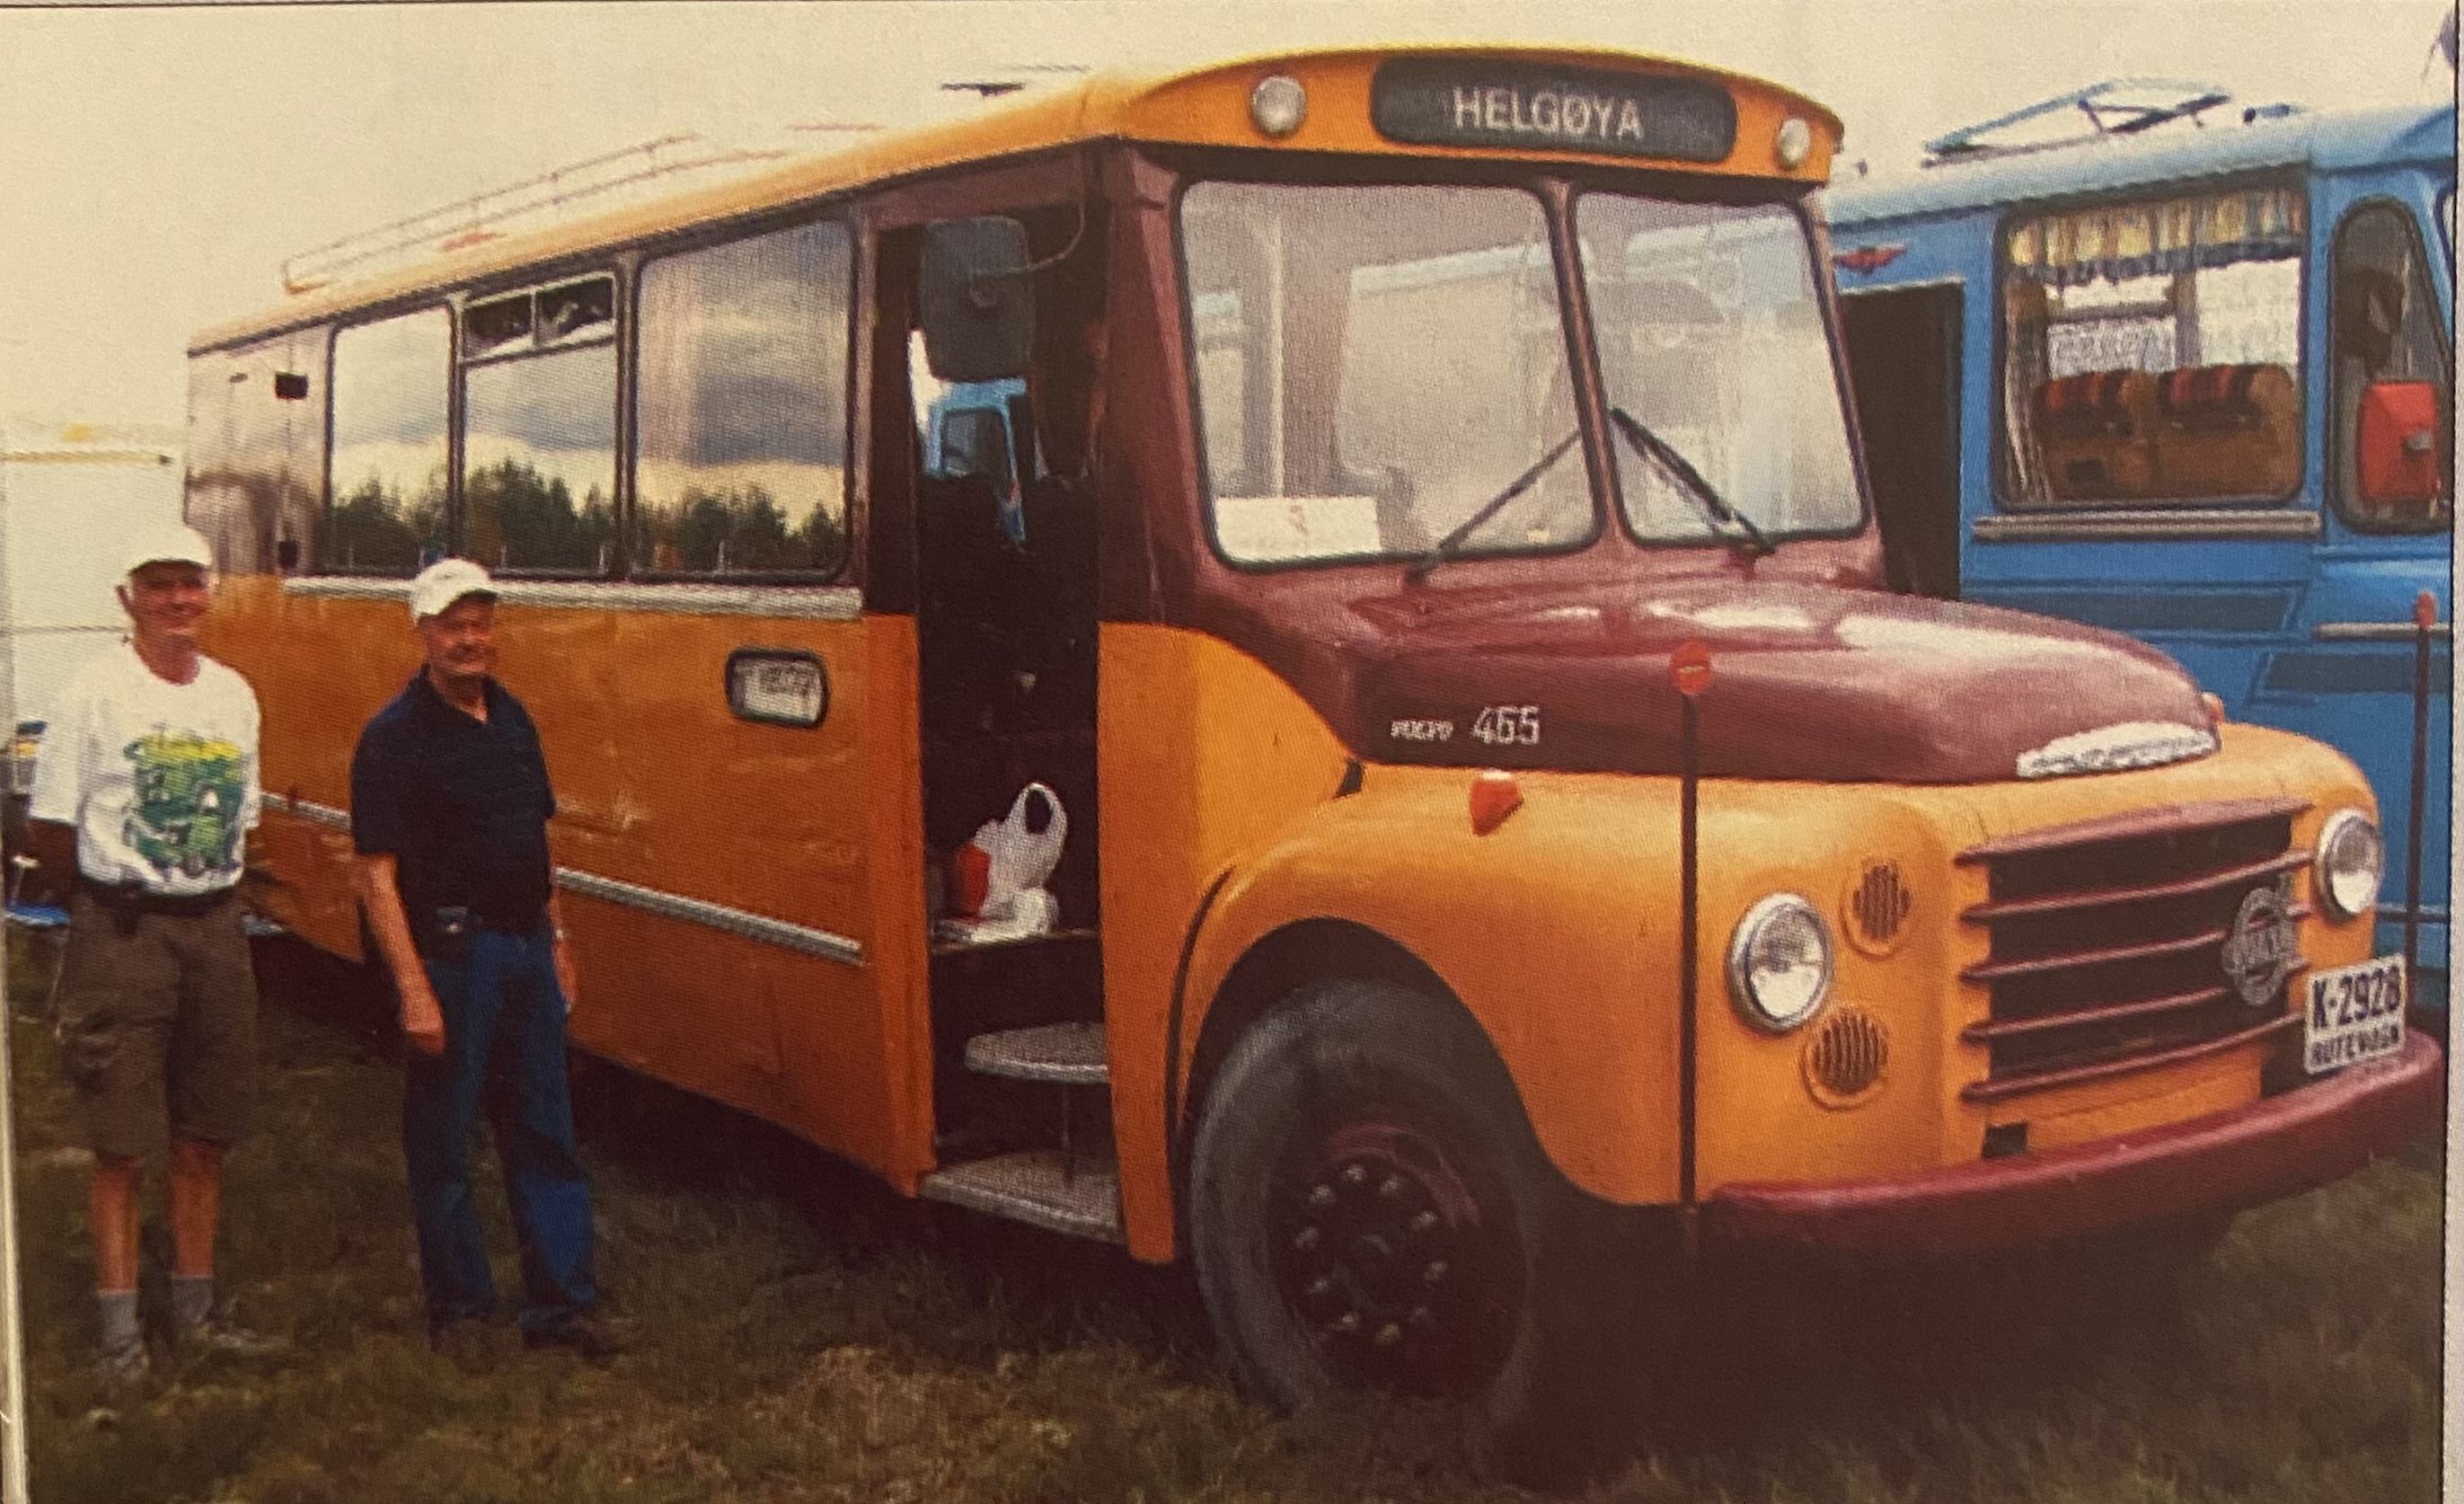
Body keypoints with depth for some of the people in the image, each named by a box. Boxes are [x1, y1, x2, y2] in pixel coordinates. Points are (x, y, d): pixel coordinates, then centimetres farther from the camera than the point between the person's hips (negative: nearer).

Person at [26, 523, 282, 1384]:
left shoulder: (233, 695, 7)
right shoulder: (97, 692, -9)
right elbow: (46, 831, -5)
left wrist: (204, 890, 7)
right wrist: (119, 897, 3)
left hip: (214, 930, 5)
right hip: (121, 935, -5)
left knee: (204, 1141, 12)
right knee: (122, 1149, 1)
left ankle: (195, 1312, 24)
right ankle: (120, 1329, 11)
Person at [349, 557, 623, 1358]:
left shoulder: (512, 719, 10)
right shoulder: (394, 737, -12)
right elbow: (377, 874, -15)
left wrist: (557, 938, 15)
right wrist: (413, 987, -20)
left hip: (526, 946, 7)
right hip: (451, 952, -7)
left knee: (545, 1133, 10)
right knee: (443, 1143, 5)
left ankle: (563, 1301, 17)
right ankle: (458, 1307, 18)